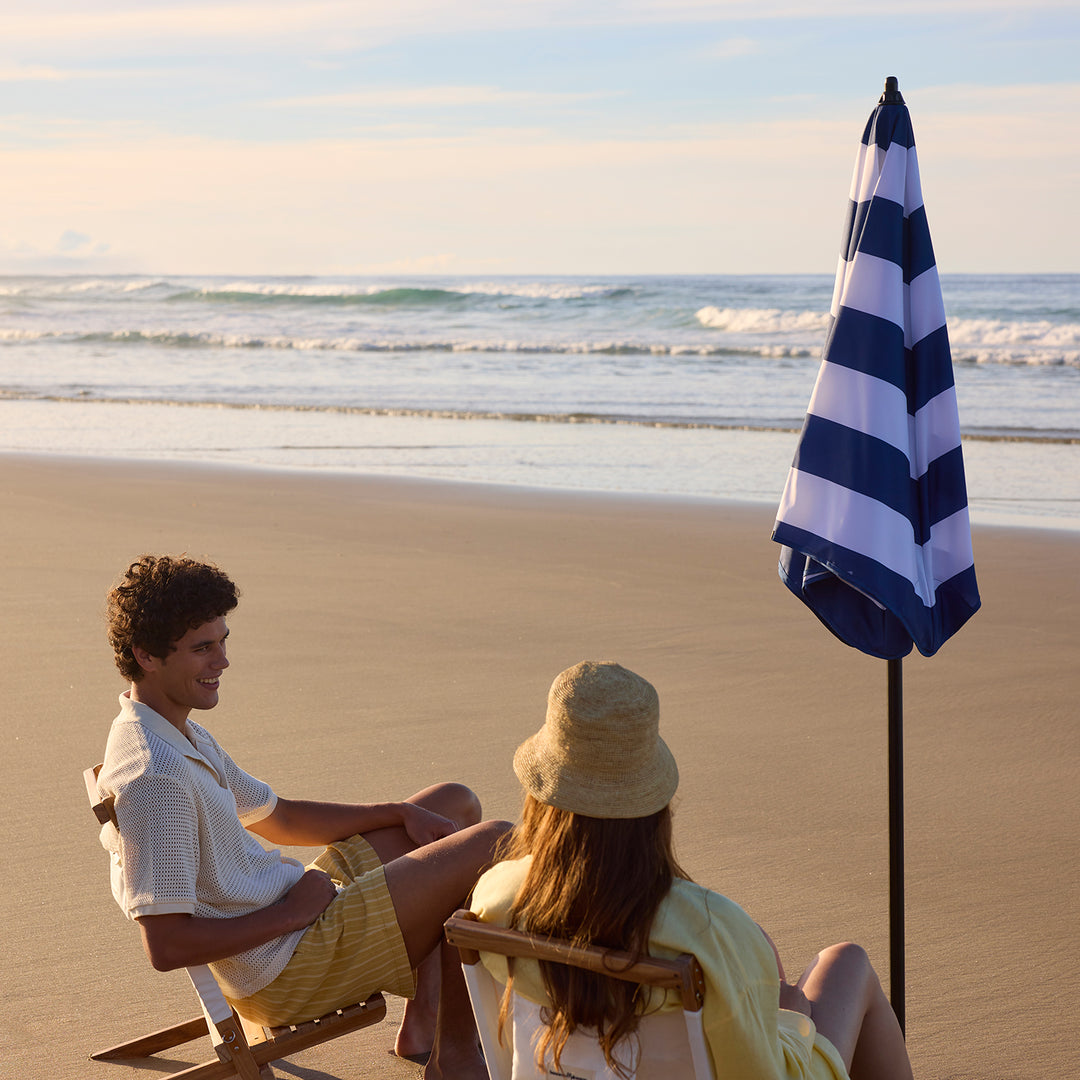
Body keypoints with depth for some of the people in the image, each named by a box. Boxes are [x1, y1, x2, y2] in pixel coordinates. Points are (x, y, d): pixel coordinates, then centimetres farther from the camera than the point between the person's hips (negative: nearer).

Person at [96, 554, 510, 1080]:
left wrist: (401, 814, 10)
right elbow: (166, 946, -30)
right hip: (282, 970, -10)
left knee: (457, 805, 21)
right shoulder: (156, 775, -26)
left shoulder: (182, 736, 8)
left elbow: (278, 817, 21)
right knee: (493, 845, -12)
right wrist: (287, 914, -19)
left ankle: (422, 1024, 19)